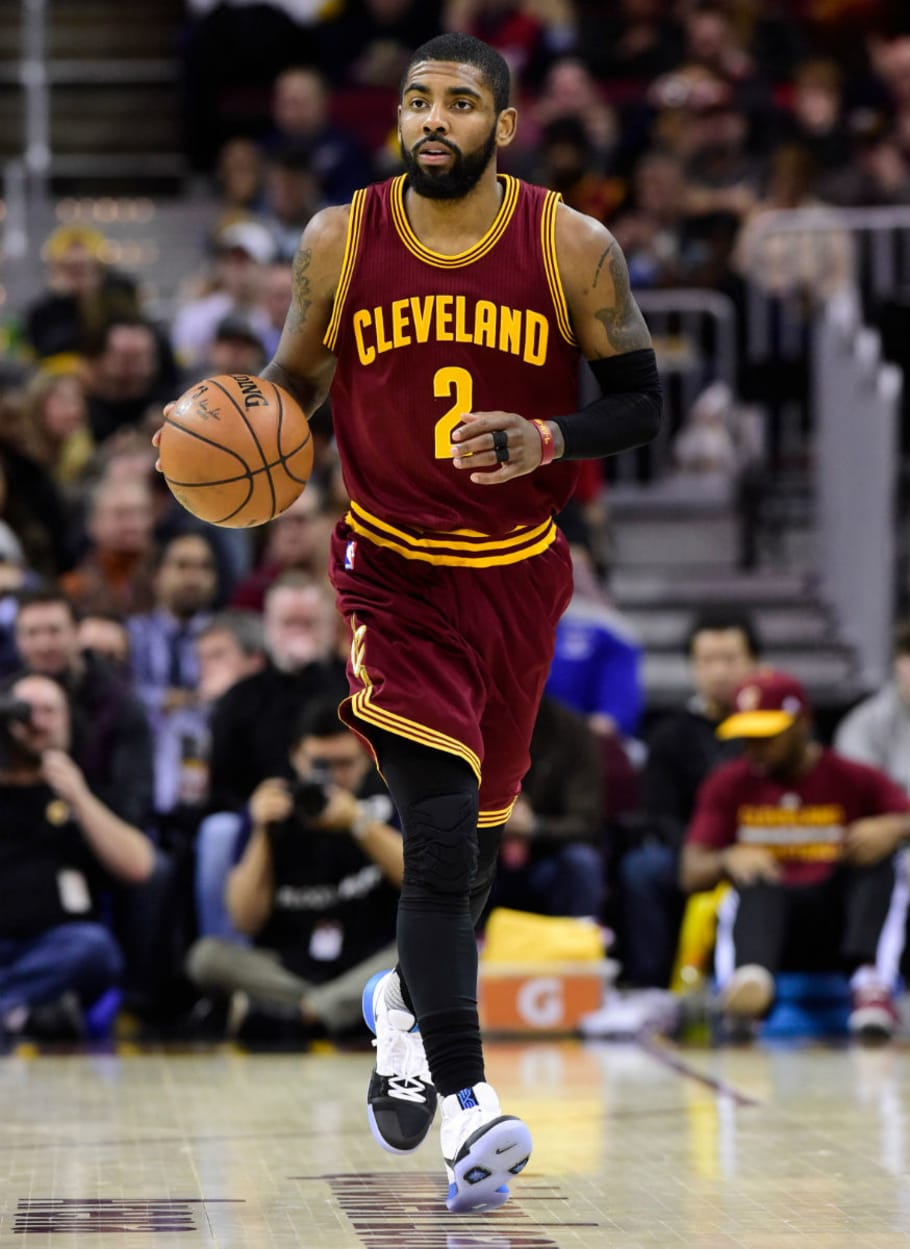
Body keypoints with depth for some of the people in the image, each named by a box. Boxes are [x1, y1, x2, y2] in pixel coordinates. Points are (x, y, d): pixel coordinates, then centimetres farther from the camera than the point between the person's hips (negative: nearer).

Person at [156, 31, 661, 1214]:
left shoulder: (573, 248, -8)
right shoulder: (339, 242, -5)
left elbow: (642, 403, -2)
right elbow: (293, 384, 8)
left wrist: (549, 439, -21)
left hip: (517, 575, 2)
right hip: (391, 572, -2)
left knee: (475, 831, 17)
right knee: (439, 829, -18)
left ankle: (405, 1004, 47)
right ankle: (467, 1106, -19)